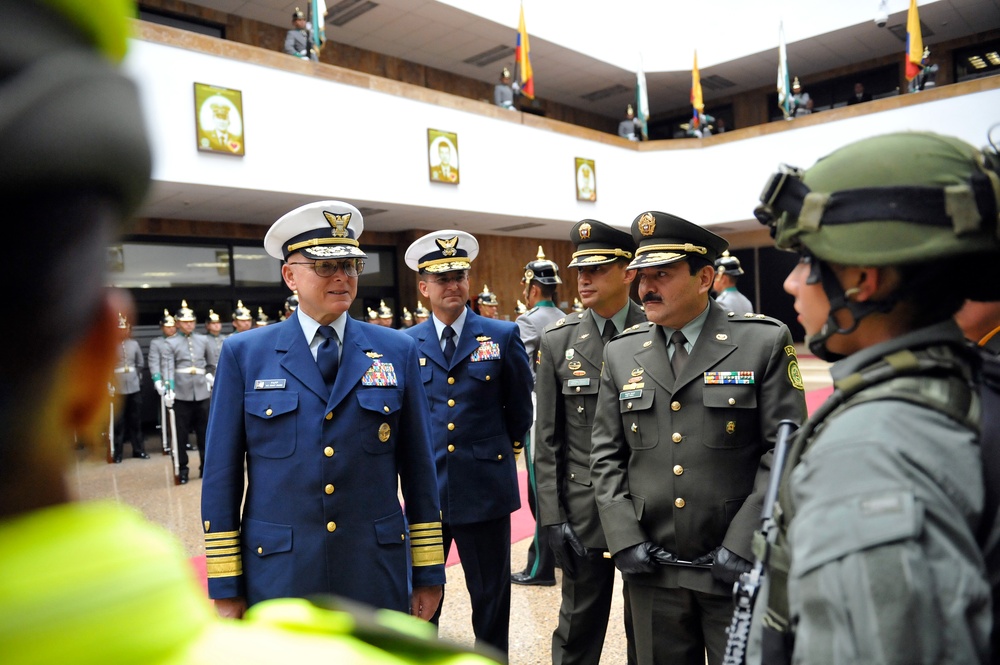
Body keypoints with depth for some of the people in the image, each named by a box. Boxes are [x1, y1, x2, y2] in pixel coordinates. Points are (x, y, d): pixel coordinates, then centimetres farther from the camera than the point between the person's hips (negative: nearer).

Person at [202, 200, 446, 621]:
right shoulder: (243, 354, 0)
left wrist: (428, 572, 4)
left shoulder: (397, 352, 2)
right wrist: (224, 586, -1)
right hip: (279, 581, 0)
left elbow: (418, 468, 3)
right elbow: (221, 475, 1)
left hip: (377, 577, 1)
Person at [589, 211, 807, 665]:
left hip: (739, 565, -3)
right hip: (651, 570, 3)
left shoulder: (764, 342, -6)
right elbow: (606, 456, 6)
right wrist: (624, 539, -4)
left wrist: (743, 543, -14)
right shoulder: (621, 353, 4)